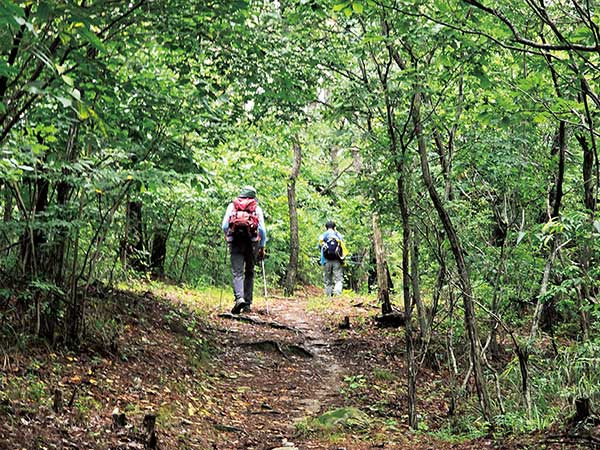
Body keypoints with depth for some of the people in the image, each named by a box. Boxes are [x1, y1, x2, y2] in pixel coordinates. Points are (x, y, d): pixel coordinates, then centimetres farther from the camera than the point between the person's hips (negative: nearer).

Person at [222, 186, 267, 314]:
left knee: (237, 273, -5)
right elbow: (262, 229, 4)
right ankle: (247, 304, 12)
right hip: (252, 243, 1)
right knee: (249, 273, 13)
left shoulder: (232, 206, 11)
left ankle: (239, 298, -29)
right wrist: (262, 246, 12)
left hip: (235, 242, 0)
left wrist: (229, 237, 23)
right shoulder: (257, 208, 10)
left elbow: (224, 226, 5)